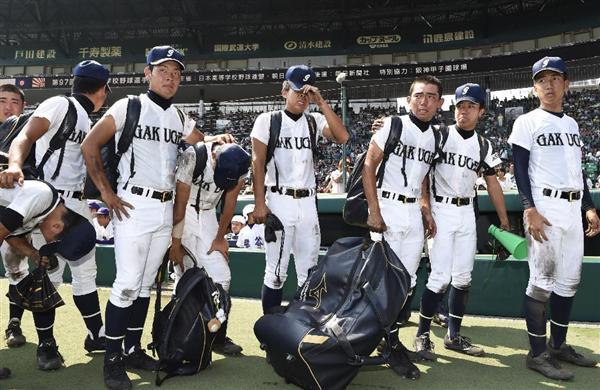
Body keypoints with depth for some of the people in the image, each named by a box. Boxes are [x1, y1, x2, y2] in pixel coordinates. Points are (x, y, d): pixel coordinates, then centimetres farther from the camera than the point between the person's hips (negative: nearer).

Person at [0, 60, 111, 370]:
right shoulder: (60, 105, -6)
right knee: (49, 274, -2)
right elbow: (25, 137, -19)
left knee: (86, 272, 13)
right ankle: (46, 345, 12)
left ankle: (97, 335, 25)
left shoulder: (85, 120, 19)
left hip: (77, 204, 9)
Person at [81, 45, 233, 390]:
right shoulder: (128, 107, -3)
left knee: (146, 284, 12)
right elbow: (90, 146, -5)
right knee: (127, 283, -8)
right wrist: (107, 194, -9)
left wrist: (217, 139, -8)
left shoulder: (181, 120, 12)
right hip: (134, 206, -5)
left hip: (166, 209, 6)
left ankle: (133, 349, 23)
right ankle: (113, 359, 4)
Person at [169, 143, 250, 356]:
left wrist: (220, 238, 0)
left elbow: (230, 202, -4)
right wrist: (175, 243, -14)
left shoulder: (240, 165, -15)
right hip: (182, 215, -4)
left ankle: (218, 337, 10)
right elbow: (180, 202, -21)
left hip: (208, 216, 4)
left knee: (221, 277, -2)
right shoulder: (193, 156, -28)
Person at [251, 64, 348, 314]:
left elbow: (342, 137, -8)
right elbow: (257, 163, -3)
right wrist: (259, 203, -11)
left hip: (308, 203, 4)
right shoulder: (267, 120, 2)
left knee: (309, 274, 10)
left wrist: (321, 102, -8)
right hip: (279, 202, -4)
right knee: (276, 273, -2)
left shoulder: (315, 121, 11)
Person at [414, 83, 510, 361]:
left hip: (467, 212, 5)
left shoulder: (483, 145, 10)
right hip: (440, 210, -5)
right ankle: (422, 335, 4)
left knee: (463, 278, 8)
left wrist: (504, 222, 9)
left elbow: (493, 184, 12)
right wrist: (424, 199, -19)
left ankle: (453, 335, 21)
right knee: (441, 277, -10)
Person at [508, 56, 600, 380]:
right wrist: (529, 209, -19)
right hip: (544, 208, -7)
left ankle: (558, 345, 22)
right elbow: (520, 169, -8)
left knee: (570, 281, 10)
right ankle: (537, 354, 0)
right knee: (542, 281, -8)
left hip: (574, 210, 7)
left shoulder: (571, 124, 19)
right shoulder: (527, 122, -1)